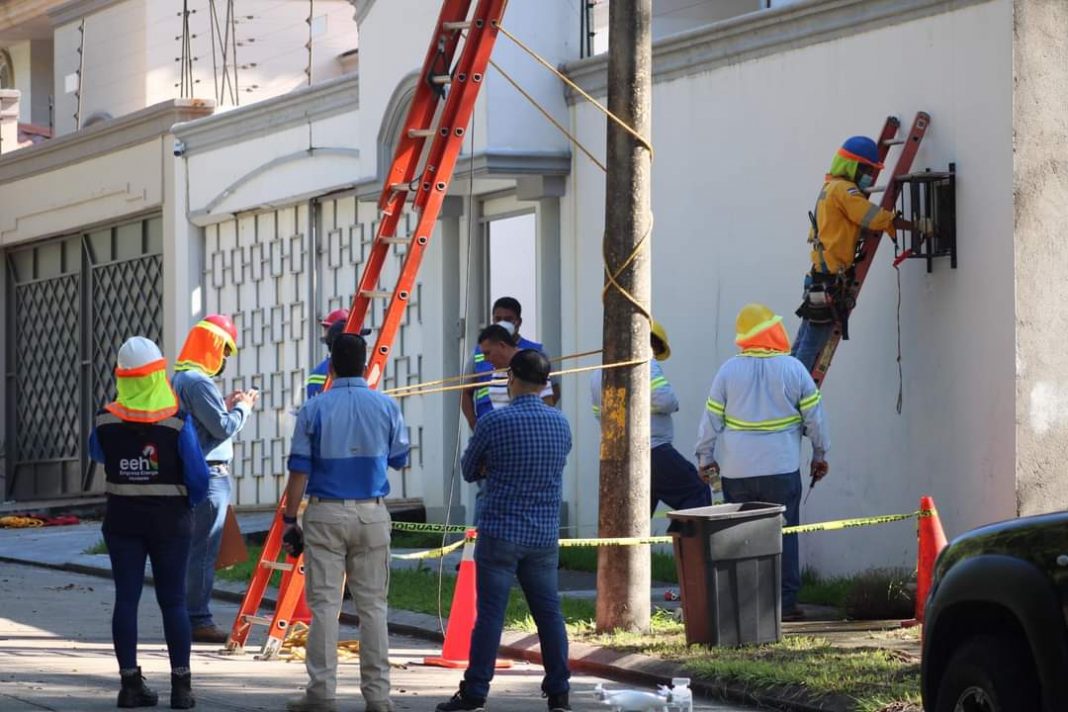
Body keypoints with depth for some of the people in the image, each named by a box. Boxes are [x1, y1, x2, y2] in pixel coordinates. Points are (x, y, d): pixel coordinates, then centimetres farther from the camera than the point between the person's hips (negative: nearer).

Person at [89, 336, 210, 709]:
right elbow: (198, 479, -10)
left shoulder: (106, 421, -6)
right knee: (173, 600, 4)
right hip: (170, 520, -2)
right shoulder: (178, 423, -14)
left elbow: (97, 454, 15)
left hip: (122, 520, 2)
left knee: (126, 598, 6)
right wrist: (190, 501, 11)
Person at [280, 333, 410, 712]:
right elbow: (399, 459, 13)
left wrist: (289, 519, 0)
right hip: (372, 514, 2)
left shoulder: (315, 409, -5)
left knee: (324, 603, 1)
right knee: (372, 604, 5)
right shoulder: (386, 407, 1)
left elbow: (300, 469, -5)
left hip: (325, 513, -2)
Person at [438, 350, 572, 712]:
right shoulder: (560, 423, 4)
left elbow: (469, 471, 3)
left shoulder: (493, 423, -10)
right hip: (545, 535, 4)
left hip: (500, 532, -4)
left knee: (490, 614, -2)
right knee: (548, 612, 9)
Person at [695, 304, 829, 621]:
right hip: (781, 469, -1)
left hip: (736, 472, 1)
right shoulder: (793, 369, -3)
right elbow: (814, 417, 3)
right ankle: (785, 603, 2)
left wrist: (706, 457, 16)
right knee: (783, 535, 3)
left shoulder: (729, 371, 0)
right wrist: (820, 455, 16)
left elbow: (711, 419, 4)